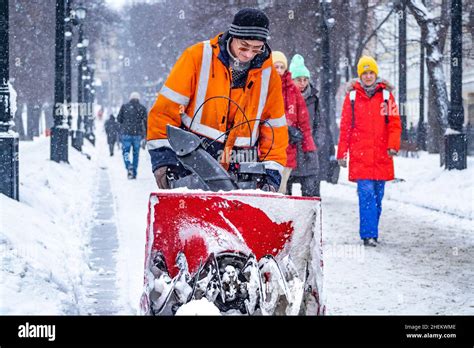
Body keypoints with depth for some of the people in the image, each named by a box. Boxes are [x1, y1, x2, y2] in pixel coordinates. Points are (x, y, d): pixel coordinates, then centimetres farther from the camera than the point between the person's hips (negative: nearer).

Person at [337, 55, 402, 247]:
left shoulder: (386, 95, 8)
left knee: (377, 196, 8)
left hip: (381, 155, 2)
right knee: (367, 193, -13)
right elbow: (345, 127, 8)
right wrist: (341, 153, 5)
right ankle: (369, 234, -14)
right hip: (360, 154, -2)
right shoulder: (352, 96, 5)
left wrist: (393, 145, -10)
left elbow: (394, 123, 5)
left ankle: (371, 232, 19)